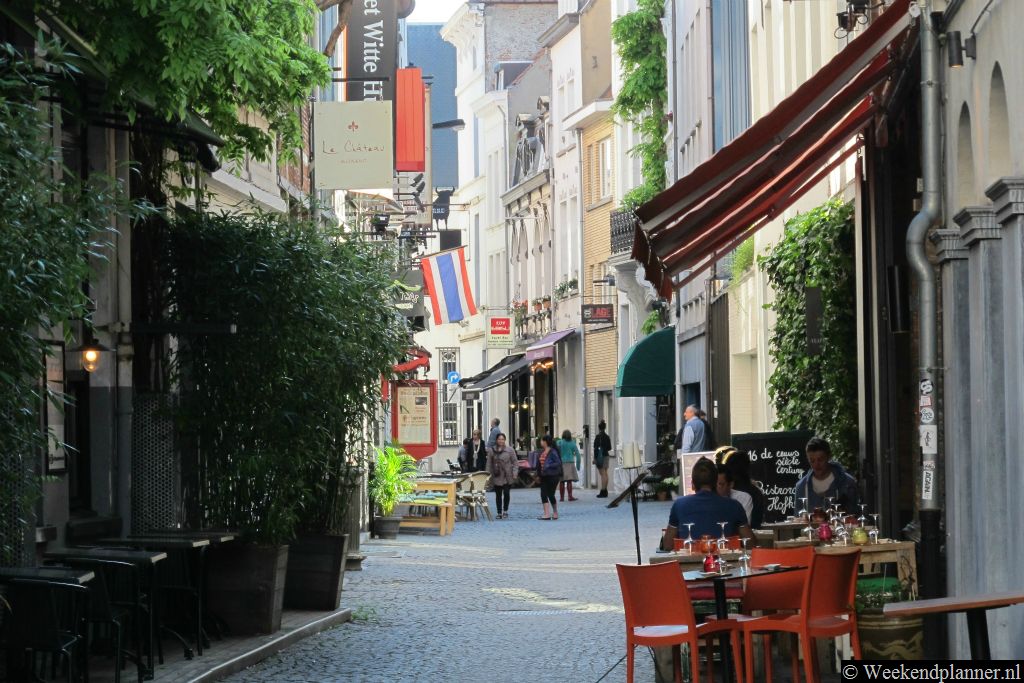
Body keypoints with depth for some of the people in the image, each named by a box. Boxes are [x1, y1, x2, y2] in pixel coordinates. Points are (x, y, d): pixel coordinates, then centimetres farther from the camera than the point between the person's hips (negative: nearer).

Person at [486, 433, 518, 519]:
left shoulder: (510, 450, 1)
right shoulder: (491, 451, 5)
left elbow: (515, 462, 3)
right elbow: (489, 464, 7)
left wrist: (515, 473, -5)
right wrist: (488, 474, 1)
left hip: (507, 477, -2)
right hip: (496, 477, 2)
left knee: (506, 493, -8)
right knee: (498, 495, 6)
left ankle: (505, 511, 8)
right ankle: (499, 512, 13)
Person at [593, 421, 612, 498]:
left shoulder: (598, 436, -12)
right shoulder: (607, 437, 8)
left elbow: (596, 448, -16)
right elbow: (609, 448, 13)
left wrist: (595, 458, -14)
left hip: (600, 456, -7)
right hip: (606, 455, 7)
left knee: (602, 474, -9)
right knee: (605, 473, 11)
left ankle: (603, 491, -11)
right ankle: (605, 491, 16)